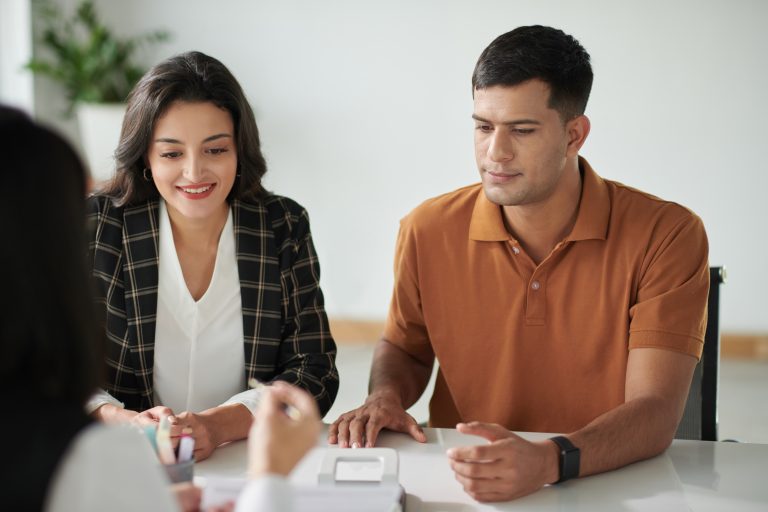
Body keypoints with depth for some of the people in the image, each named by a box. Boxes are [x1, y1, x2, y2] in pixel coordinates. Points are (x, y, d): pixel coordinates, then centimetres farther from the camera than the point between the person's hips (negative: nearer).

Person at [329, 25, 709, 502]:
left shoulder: (666, 236, -10)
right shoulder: (428, 231, -2)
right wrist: (386, 396, -5)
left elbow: (656, 413, -17)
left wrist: (549, 461, -34)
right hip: (459, 485, 2)